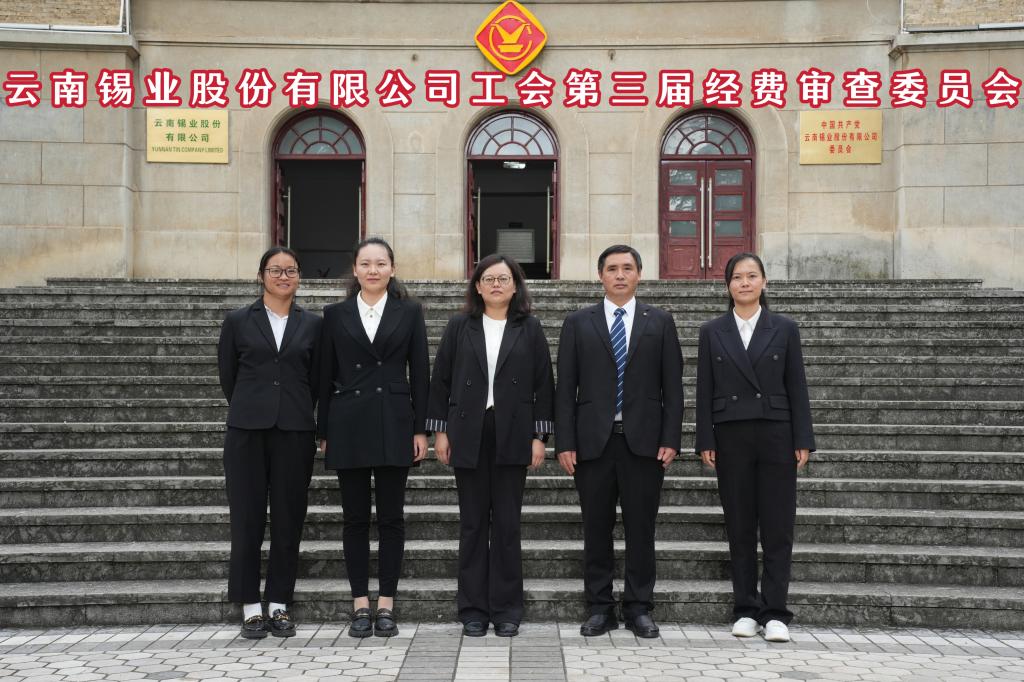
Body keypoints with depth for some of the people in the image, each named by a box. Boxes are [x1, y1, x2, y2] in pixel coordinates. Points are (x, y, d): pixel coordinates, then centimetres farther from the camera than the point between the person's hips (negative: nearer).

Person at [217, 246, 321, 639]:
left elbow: (315, 381, 12)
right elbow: (227, 376, 11)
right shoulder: (238, 321, 5)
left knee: (288, 519, 4)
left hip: (294, 432, 1)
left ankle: (279, 605, 15)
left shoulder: (312, 325, 7)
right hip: (247, 431, -1)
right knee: (247, 519, 1)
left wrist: (297, 414, 12)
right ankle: (251, 607, 11)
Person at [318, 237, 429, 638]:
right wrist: (324, 432, 3)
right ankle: (360, 605, 13)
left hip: (393, 425, -1)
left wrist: (420, 429, -2)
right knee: (355, 517, 5)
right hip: (349, 425, 1)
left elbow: (420, 373, 3)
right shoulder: (335, 314, 7)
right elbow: (326, 376, 7)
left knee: (391, 517, 4)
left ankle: (386, 605, 12)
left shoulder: (409, 312, 5)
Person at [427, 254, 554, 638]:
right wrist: (440, 431, 1)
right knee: (473, 523, 6)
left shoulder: (529, 329, 5)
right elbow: (441, 380, 6)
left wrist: (540, 436, -2)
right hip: (469, 436, 1)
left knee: (507, 523, 4)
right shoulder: (459, 327, 7)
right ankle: (473, 609, 14)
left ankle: (506, 609, 13)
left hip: (512, 437, 0)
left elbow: (543, 385, 3)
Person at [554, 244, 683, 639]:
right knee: (596, 529, 5)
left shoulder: (660, 323, 8)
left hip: (643, 442, 0)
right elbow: (566, 388, 4)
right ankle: (600, 609, 15)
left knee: (641, 529, 4)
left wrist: (670, 439, -4)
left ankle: (639, 609, 14)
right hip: (593, 440, 0)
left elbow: (672, 386, 5)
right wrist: (565, 442, -3)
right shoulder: (578, 323, 7)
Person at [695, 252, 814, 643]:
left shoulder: (784, 330, 5)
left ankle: (774, 613, 4)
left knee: (778, 527, -1)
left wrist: (803, 441, -2)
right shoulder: (712, 332, 6)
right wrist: (705, 442, -2)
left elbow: (796, 388, 3)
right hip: (731, 438, 1)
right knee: (739, 527, 6)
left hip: (776, 436, 0)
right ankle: (746, 610, 14)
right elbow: (704, 391, 4)